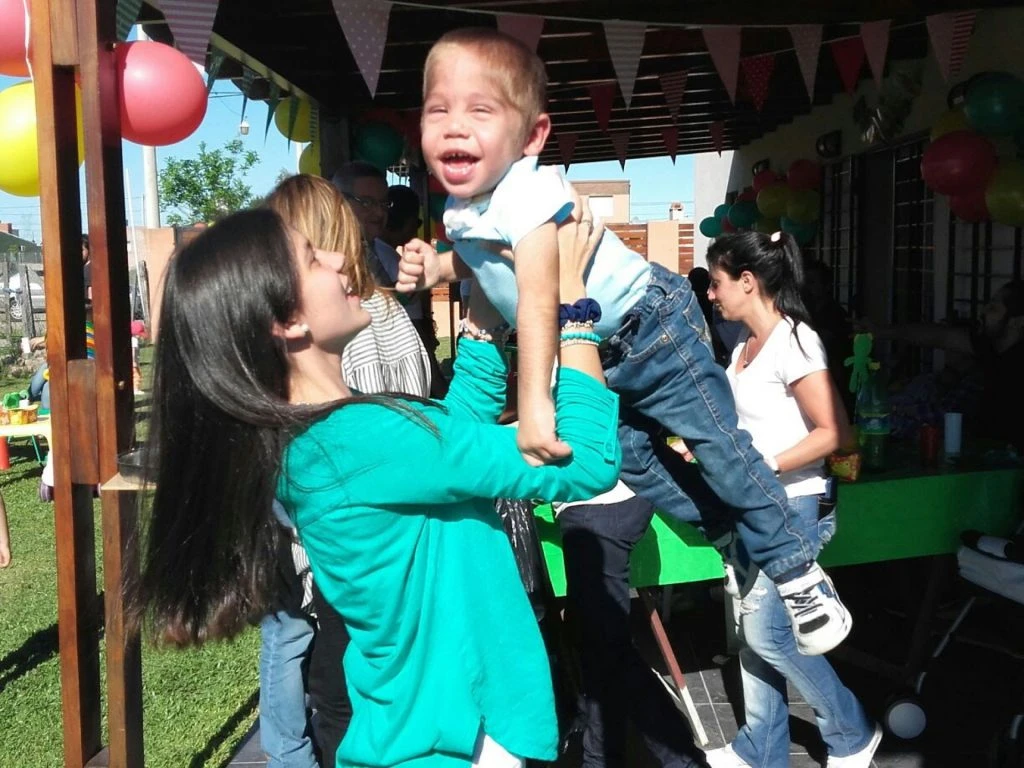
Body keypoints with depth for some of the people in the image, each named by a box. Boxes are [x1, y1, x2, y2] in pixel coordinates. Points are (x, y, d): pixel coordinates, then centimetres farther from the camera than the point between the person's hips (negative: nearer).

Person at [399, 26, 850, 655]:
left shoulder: (528, 191, -31)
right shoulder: (461, 210, -4)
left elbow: (539, 300, -40)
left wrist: (533, 405, -45)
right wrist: (433, 266, -2)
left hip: (653, 326, -8)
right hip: (595, 360, 8)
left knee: (718, 444, -3)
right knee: (632, 461, 13)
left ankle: (796, 570, 11)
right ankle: (735, 540, 33)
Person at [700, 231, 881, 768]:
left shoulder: (793, 342, -17)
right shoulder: (746, 344, 10)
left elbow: (833, 431, -20)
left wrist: (763, 468, -23)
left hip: (794, 507, -8)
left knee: (768, 632, -4)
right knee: (753, 630, 12)